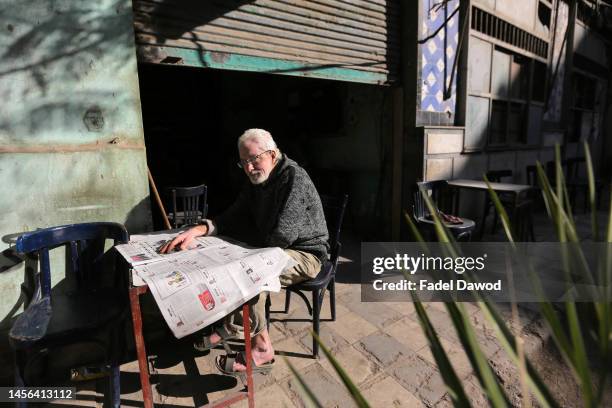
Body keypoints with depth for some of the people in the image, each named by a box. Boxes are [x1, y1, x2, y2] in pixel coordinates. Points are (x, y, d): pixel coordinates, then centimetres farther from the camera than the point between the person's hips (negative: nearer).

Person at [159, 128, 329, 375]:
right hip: (274, 249, 9)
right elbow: (233, 217, 1)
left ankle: (262, 348, -13)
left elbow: (281, 236, -29)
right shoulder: (256, 182, 4)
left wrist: (249, 246, -10)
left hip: (305, 254, -8)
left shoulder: (294, 178, -23)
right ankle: (228, 324, 15)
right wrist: (198, 230, -18)